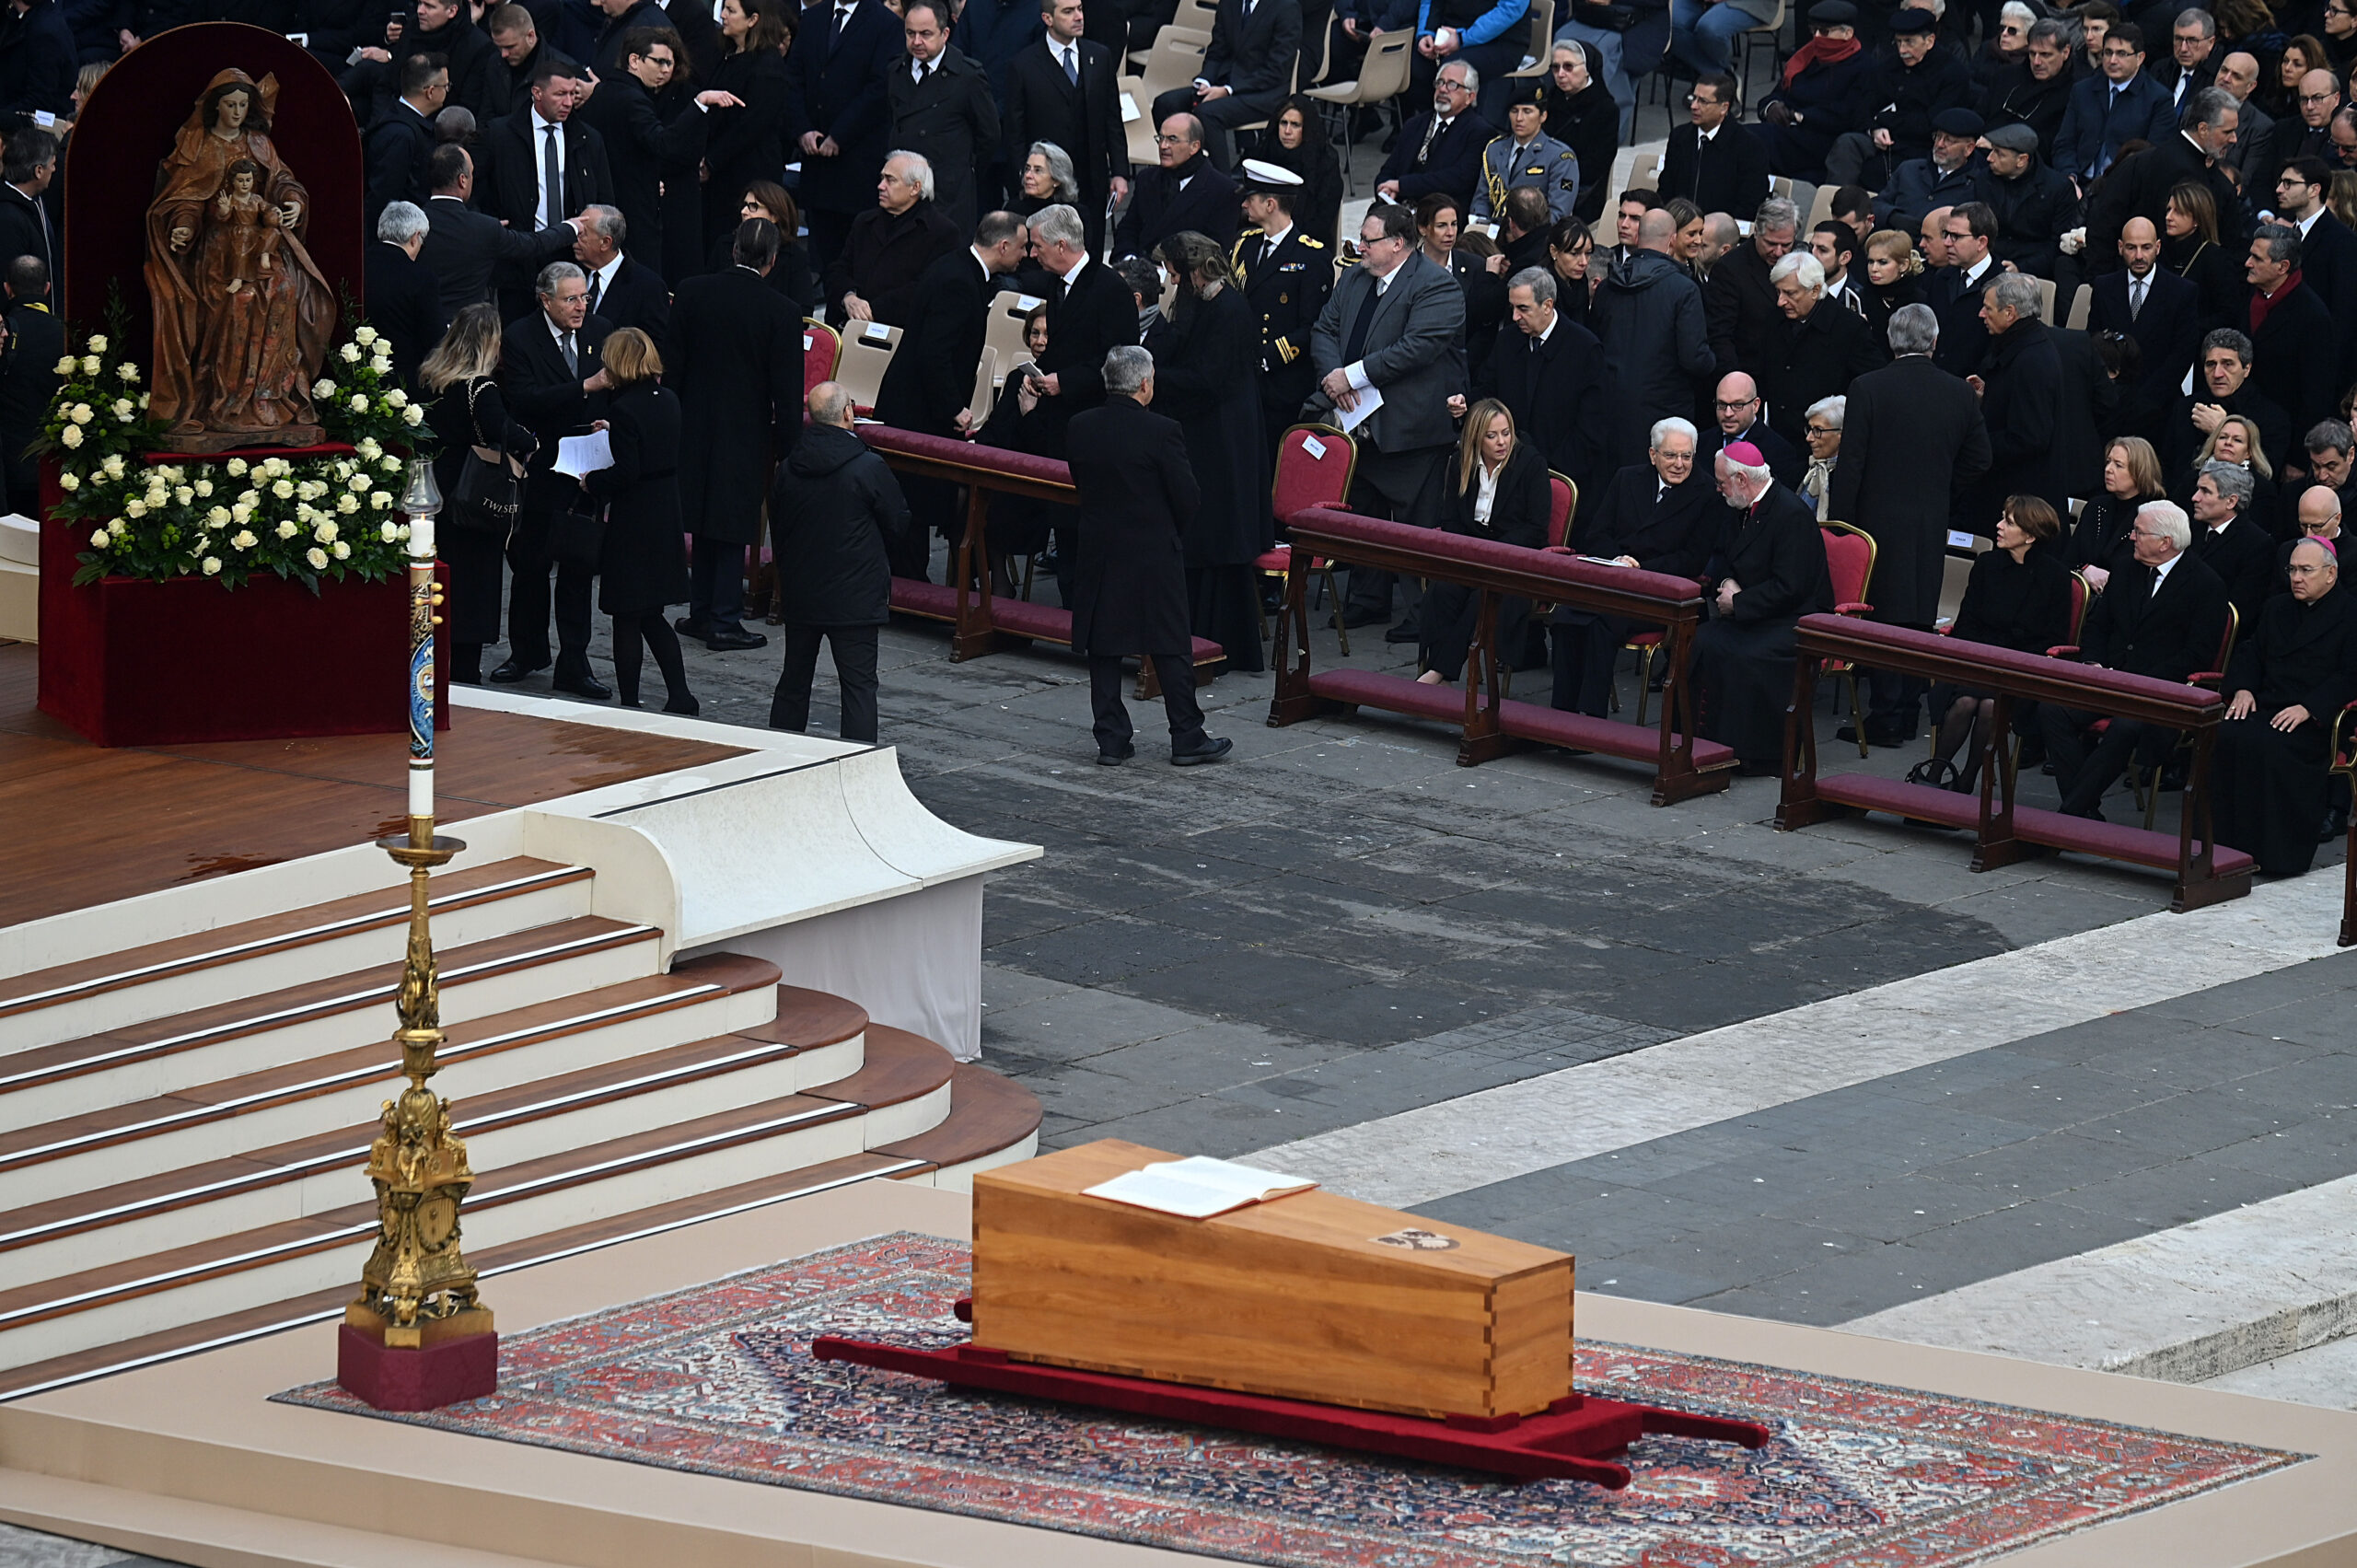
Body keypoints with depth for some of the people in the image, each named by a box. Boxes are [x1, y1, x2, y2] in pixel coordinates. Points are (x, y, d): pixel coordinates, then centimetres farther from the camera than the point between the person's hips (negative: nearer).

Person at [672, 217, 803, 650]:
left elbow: (673, 364, 2)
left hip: (695, 423, 3)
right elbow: (786, 391, -11)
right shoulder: (781, 313, -14)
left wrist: (673, 415, 12)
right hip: (746, 431, -3)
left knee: (706, 518, 16)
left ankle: (702, 610, 22)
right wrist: (786, 445, -2)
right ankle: (724, 621, 6)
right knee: (735, 521, 5)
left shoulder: (691, 292, -5)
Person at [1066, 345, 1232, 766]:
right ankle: (1187, 738, 10)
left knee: (1103, 649, 9)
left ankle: (1111, 739, 9)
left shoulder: (1081, 427, -2)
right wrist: (1173, 536, 8)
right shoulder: (1162, 432, -16)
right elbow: (1187, 497, -12)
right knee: (1171, 648, 5)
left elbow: (1080, 483, 8)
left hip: (1098, 553, 4)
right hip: (1154, 555, -4)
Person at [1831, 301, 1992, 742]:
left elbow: (1851, 463, -11)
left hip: (1881, 519, -4)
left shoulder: (1867, 389, -11)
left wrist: (1842, 521, -4)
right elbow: (1979, 459, 8)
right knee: (1920, 616, 12)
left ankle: (1885, 718, 0)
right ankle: (1906, 714, 18)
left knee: (1882, 615, 0)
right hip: (1933, 524, 4)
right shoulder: (1959, 394, 0)